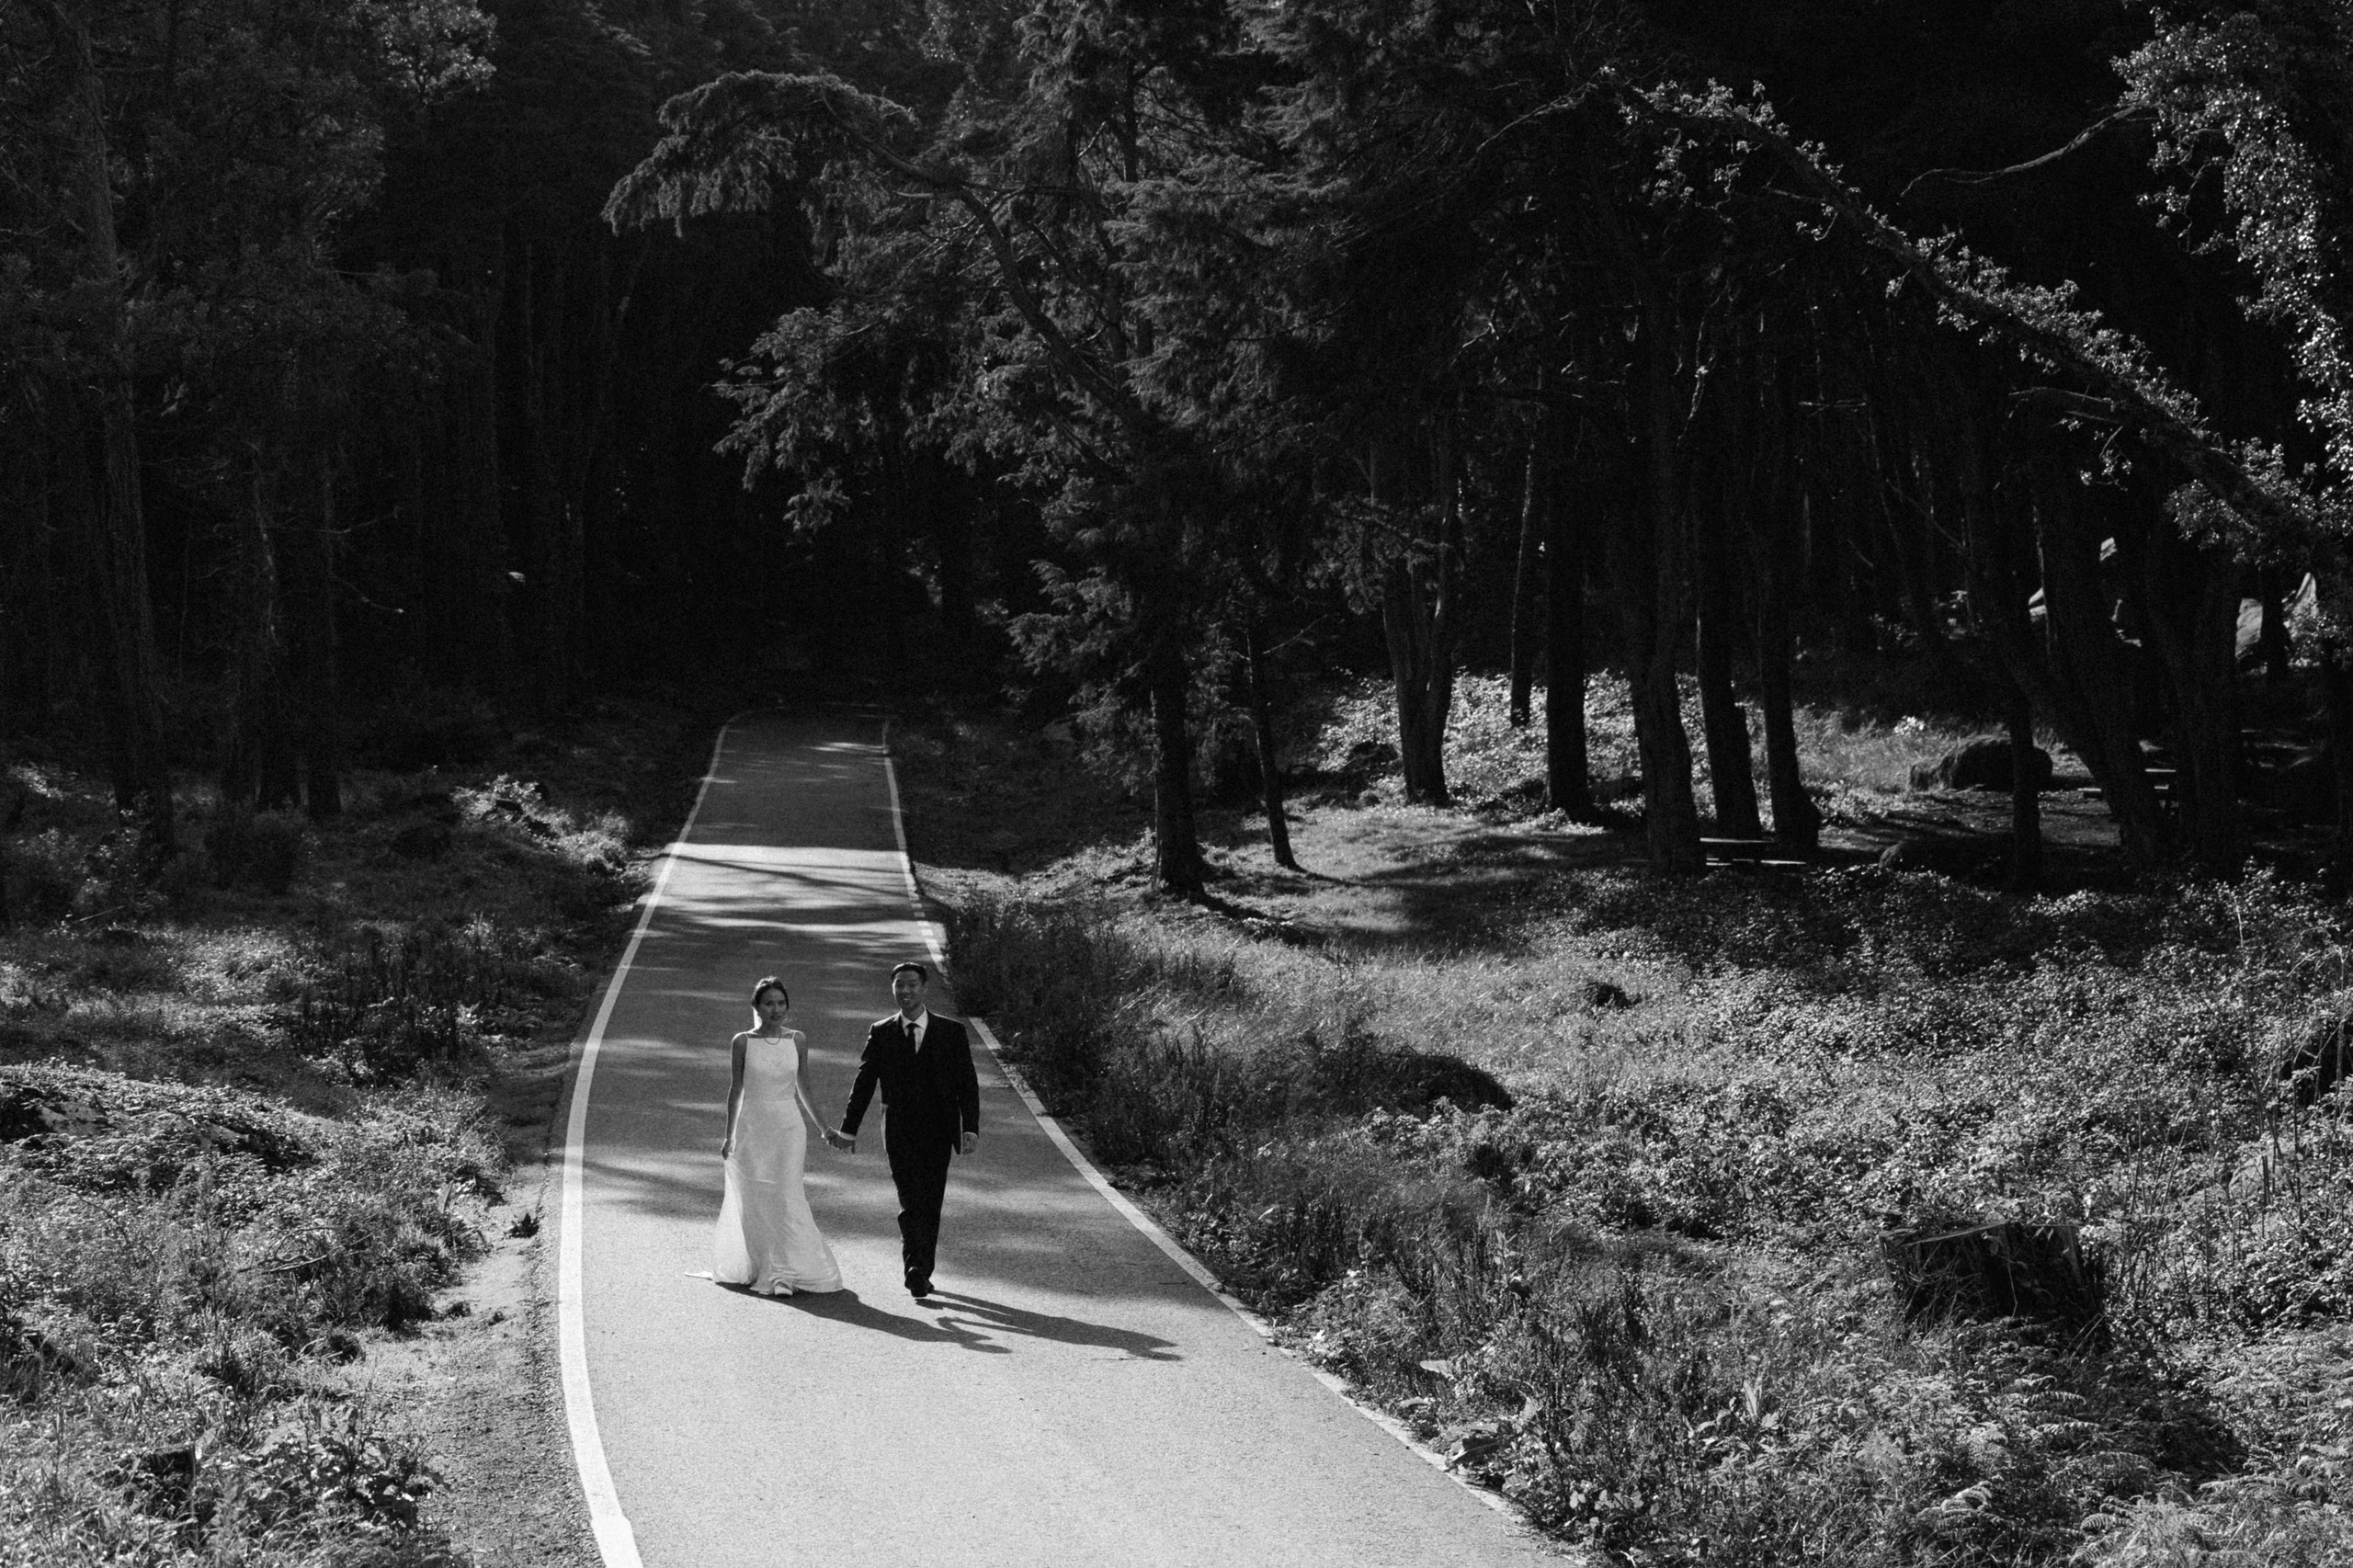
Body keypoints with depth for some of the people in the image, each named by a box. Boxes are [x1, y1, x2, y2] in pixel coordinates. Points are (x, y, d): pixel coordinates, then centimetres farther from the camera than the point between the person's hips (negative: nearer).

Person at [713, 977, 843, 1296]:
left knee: (786, 1197, -10)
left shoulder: (798, 1040, 4)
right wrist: (729, 1135, 7)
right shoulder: (743, 1042, 0)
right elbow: (736, 1089, 6)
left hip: (788, 1128, 0)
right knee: (753, 1202, 4)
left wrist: (823, 1128, 13)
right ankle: (758, 1267, 19)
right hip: (752, 1127, 0)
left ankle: (784, 1273, -12)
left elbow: (803, 1090, 12)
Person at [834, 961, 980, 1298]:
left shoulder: (951, 1032, 3)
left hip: (937, 1134, 1)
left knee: (930, 1204, 4)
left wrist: (971, 1128, -8)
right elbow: (864, 1083, 9)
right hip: (899, 1133, -1)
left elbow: (967, 1084, 2)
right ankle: (917, 1270, -15)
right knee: (910, 1203, -12)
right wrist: (848, 1130, 9)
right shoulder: (881, 1034, 4)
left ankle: (921, 1272, 16)